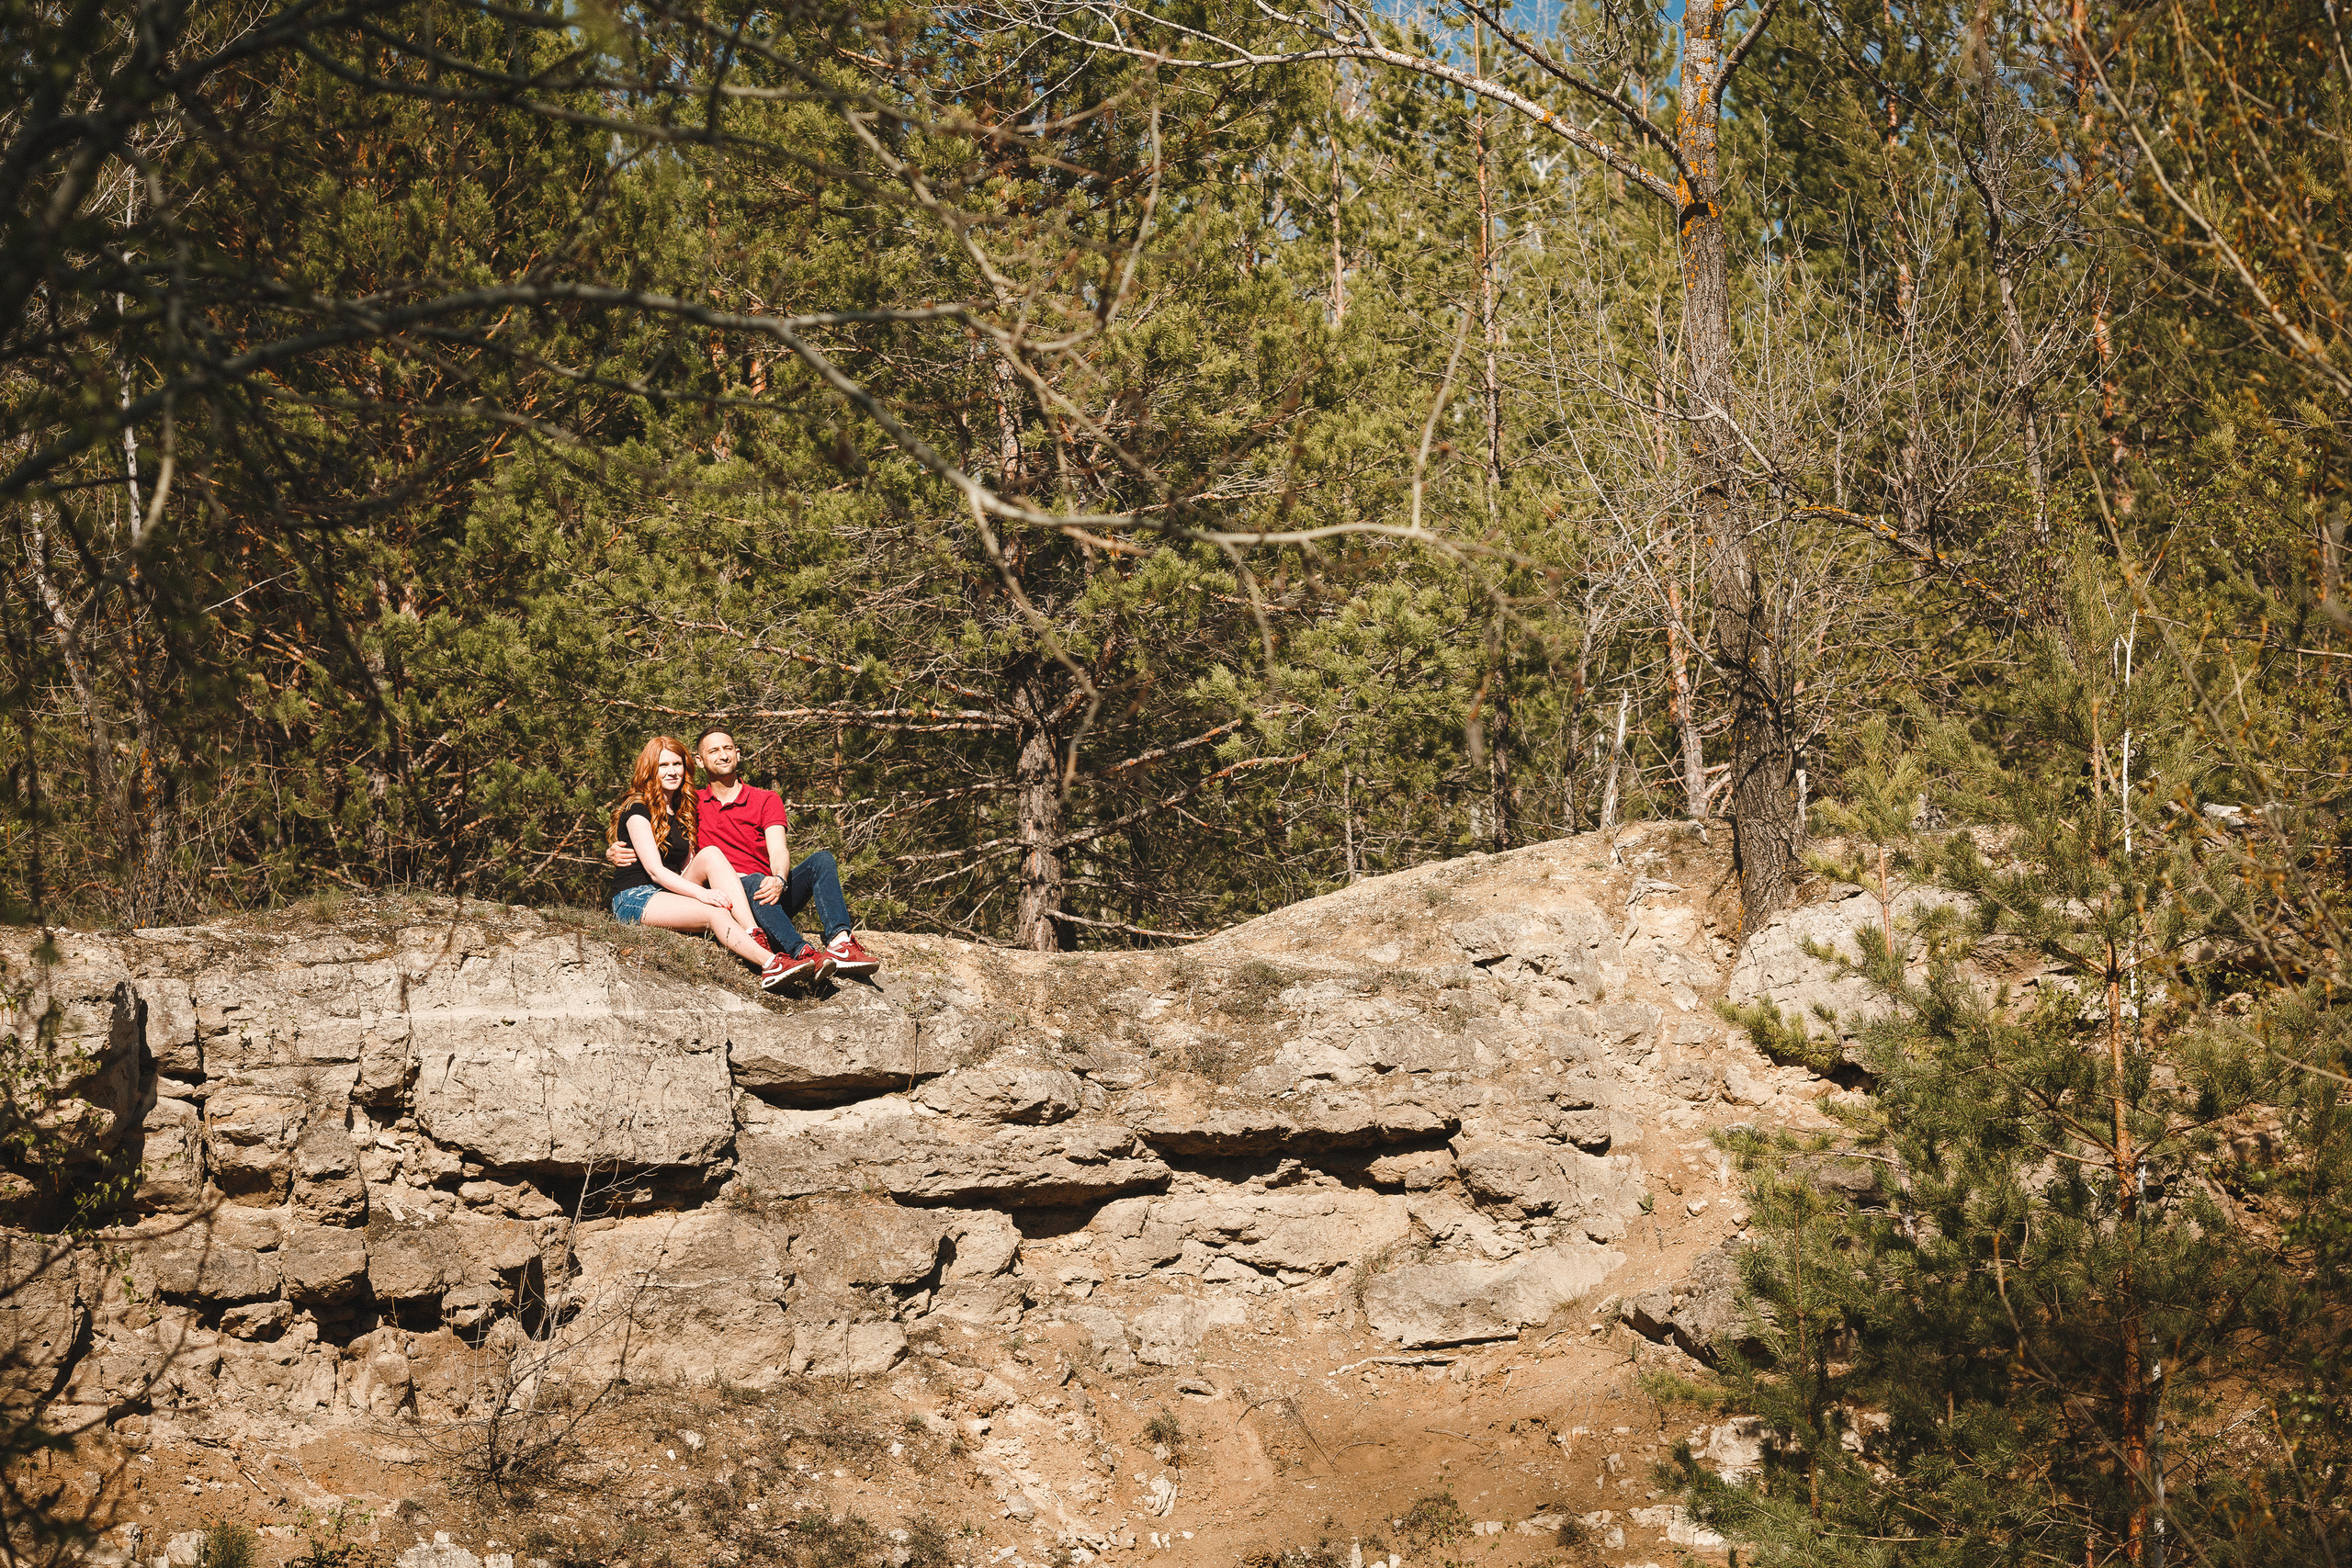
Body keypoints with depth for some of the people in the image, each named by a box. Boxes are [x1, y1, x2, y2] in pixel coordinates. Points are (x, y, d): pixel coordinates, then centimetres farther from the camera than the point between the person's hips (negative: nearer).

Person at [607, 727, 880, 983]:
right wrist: (615, 853, -4)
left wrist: (778, 880, -29)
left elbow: (779, 851, -5)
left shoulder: (766, 800, 12)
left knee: (822, 860, -23)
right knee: (753, 881, -37)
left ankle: (840, 941, -47)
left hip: (771, 894, 2)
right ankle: (802, 952, -62)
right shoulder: (692, 804, 15)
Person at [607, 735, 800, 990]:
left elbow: (687, 867, 13)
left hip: (670, 893, 7)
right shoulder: (638, 809, -8)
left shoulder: (683, 810, 18)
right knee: (716, 914, -31)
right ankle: (770, 964, -51)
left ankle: (756, 937, -35)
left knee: (711, 855, -21)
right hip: (635, 899, -7)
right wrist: (702, 893, -30)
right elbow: (655, 870, -17)